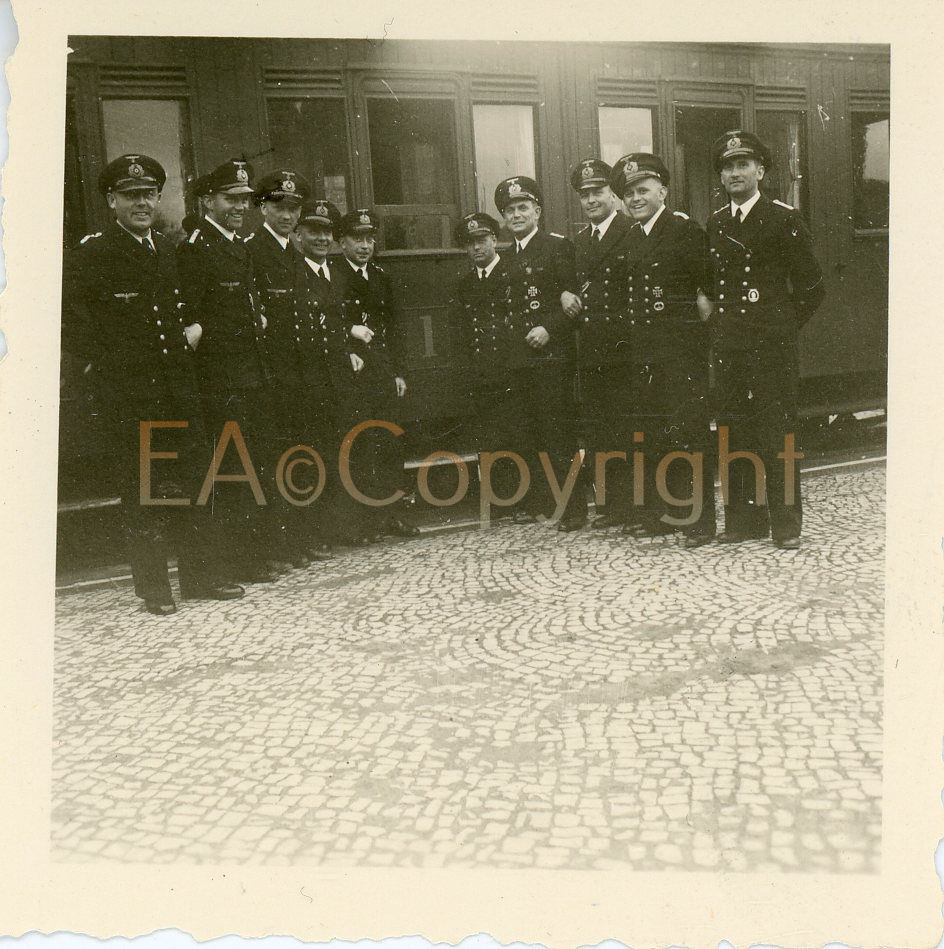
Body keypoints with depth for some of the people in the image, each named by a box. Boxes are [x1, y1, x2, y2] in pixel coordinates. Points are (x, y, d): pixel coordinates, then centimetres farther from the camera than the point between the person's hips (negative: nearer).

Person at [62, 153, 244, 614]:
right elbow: (69, 316, -6)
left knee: (193, 476, 8)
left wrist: (189, 341, 12)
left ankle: (200, 573, 19)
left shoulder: (168, 250, 13)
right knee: (140, 488, 0)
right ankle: (153, 586, 10)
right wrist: (101, 360, -8)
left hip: (178, 383, 6)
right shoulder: (92, 252, -5)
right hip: (126, 390, -5)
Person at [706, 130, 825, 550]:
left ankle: (785, 522, 7)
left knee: (777, 428, -2)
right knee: (735, 429, 6)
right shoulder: (714, 223, 12)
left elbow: (810, 287, 0)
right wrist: (723, 321, 11)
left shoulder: (784, 217, -3)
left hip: (772, 341, -5)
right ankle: (744, 519, 15)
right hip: (728, 340, 5)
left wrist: (782, 326, 3)